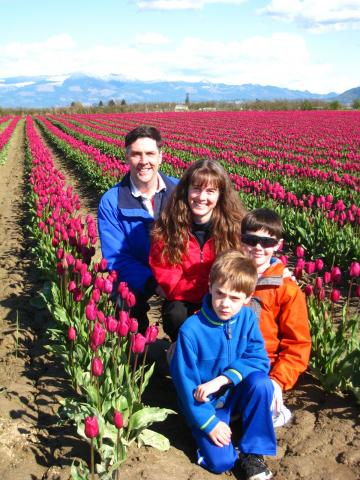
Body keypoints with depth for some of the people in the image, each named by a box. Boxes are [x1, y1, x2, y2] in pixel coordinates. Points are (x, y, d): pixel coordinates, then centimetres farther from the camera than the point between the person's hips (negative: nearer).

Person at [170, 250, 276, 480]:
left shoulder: (248, 318, -9)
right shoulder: (191, 329, -19)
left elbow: (259, 359, -13)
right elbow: (185, 382, -14)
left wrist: (221, 380, -25)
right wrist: (209, 422, -18)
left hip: (238, 394, 4)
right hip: (206, 403, -3)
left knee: (260, 381, -29)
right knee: (220, 461, -25)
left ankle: (252, 452, -11)